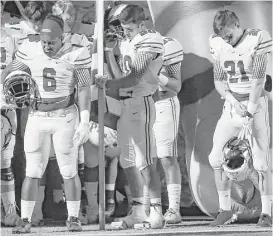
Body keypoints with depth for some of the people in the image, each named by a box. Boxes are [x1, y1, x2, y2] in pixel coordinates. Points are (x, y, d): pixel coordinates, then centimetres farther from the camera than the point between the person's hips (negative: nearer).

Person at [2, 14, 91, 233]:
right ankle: (25, 220, 8)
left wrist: (85, 123, -16)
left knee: (69, 172, 4)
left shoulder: (76, 54, -12)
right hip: (37, 118, 2)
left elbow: (84, 89, -10)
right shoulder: (29, 50, -6)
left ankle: (73, 219, 15)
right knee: (32, 172, 2)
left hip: (65, 117, -2)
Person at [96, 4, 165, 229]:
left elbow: (136, 78, -15)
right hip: (125, 103, 9)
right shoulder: (126, 42, 16)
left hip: (141, 103, -8)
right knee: (129, 162, 9)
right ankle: (138, 213, 15)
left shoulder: (150, 40, -10)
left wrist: (109, 84, -15)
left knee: (145, 161, -9)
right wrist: (109, 52, 7)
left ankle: (157, 213, -6)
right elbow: (122, 77, 14)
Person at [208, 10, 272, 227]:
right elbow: (219, 81, 5)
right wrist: (233, 102, -12)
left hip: (255, 104, -5)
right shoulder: (218, 43, 2)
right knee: (216, 158, -3)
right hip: (232, 105, 5)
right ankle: (225, 209, 9)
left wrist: (250, 111, -19)